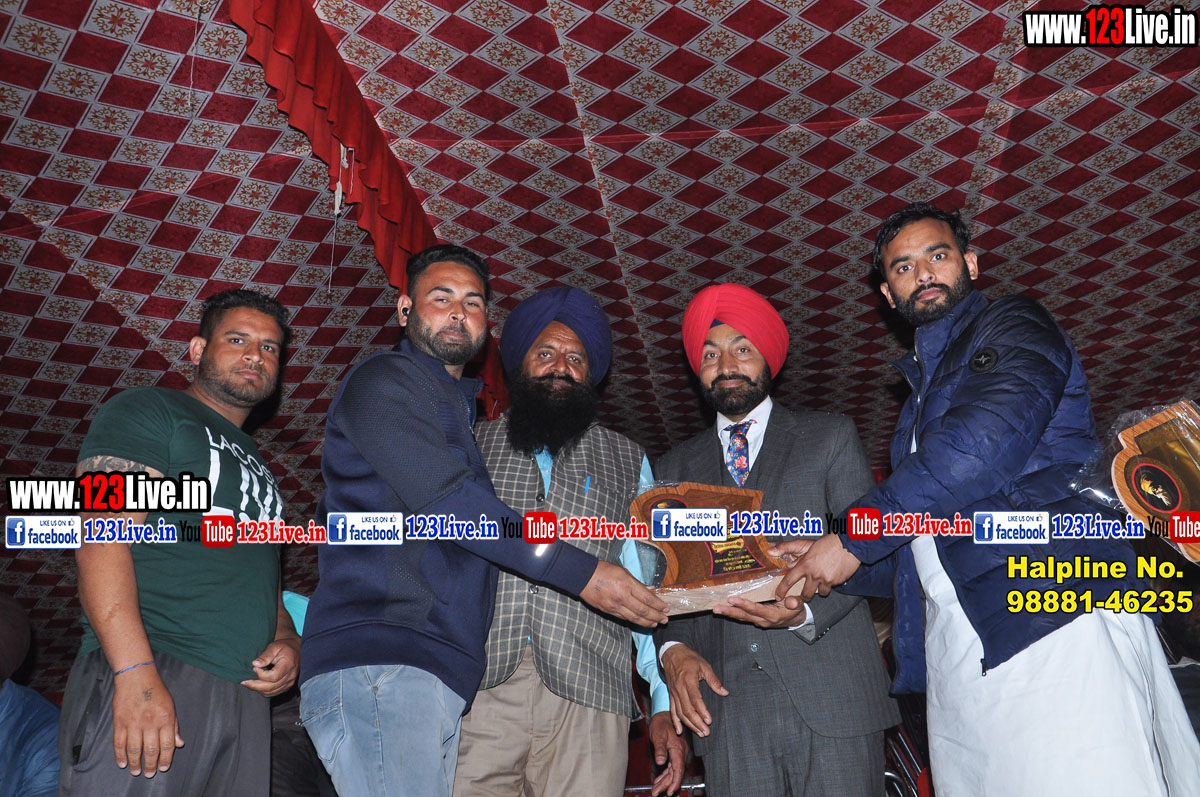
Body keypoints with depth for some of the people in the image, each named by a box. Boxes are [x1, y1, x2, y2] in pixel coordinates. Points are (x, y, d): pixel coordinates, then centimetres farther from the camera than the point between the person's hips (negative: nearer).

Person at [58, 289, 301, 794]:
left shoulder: (257, 466, 25)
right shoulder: (147, 412, 4)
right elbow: (101, 537, -10)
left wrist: (288, 640, 5)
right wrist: (135, 672, -22)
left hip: (246, 698, 7)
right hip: (145, 680, -6)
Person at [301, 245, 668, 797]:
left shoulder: (458, 408, 27)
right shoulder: (383, 380, 0)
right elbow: (446, 500, -13)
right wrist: (580, 572, -14)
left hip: (439, 678, 8)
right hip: (377, 663, -8)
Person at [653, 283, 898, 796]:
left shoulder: (831, 437, 10)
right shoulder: (675, 468, 16)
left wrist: (805, 612, -14)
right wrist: (673, 649, -6)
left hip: (831, 696, -1)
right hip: (729, 702, 2)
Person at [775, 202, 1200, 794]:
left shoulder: (1012, 325, 7)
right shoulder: (921, 394, 29)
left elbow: (986, 441, -15)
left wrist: (853, 539, -9)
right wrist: (820, 560, 13)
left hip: (1055, 622, -7)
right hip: (958, 659, 7)